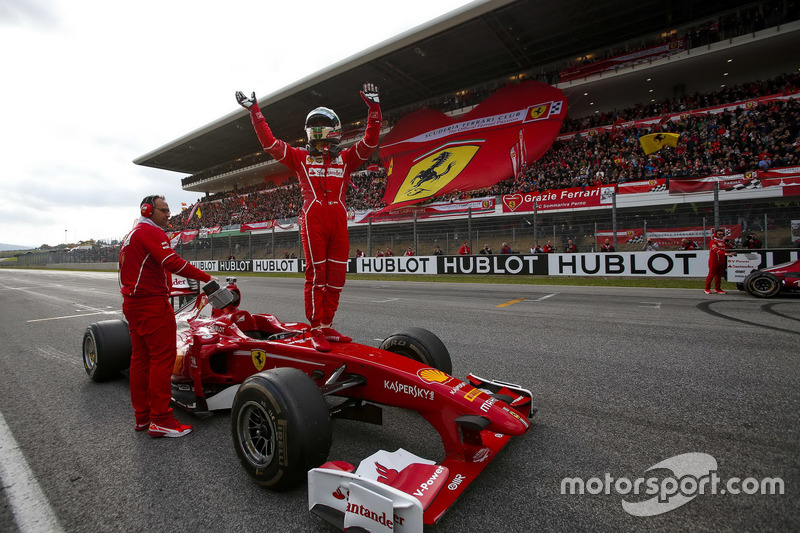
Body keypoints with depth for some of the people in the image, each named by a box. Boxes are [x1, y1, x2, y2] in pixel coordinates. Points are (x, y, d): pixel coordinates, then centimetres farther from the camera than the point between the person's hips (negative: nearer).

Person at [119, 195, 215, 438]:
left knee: (140, 357, 12)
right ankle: (160, 420, -4)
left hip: (131, 303, 10)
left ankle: (142, 416, 20)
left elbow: (133, 269, 22)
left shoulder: (131, 234, 20)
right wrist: (206, 278, -22)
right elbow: (173, 262, -25)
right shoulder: (152, 232, -11)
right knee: (163, 358, -7)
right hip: (152, 303, -10)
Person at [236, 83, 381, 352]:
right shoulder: (300, 156, 15)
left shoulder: (346, 157, 18)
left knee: (336, 276, 3)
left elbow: (370, 141, 9)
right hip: (313, 221, -2)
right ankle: (316, 331, 2)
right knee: (316, 275, -5)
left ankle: (327, 326, 14)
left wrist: (374, 108, 1)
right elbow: (269, 142, 10)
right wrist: (254, 111, 8)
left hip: (339, 222, 3)